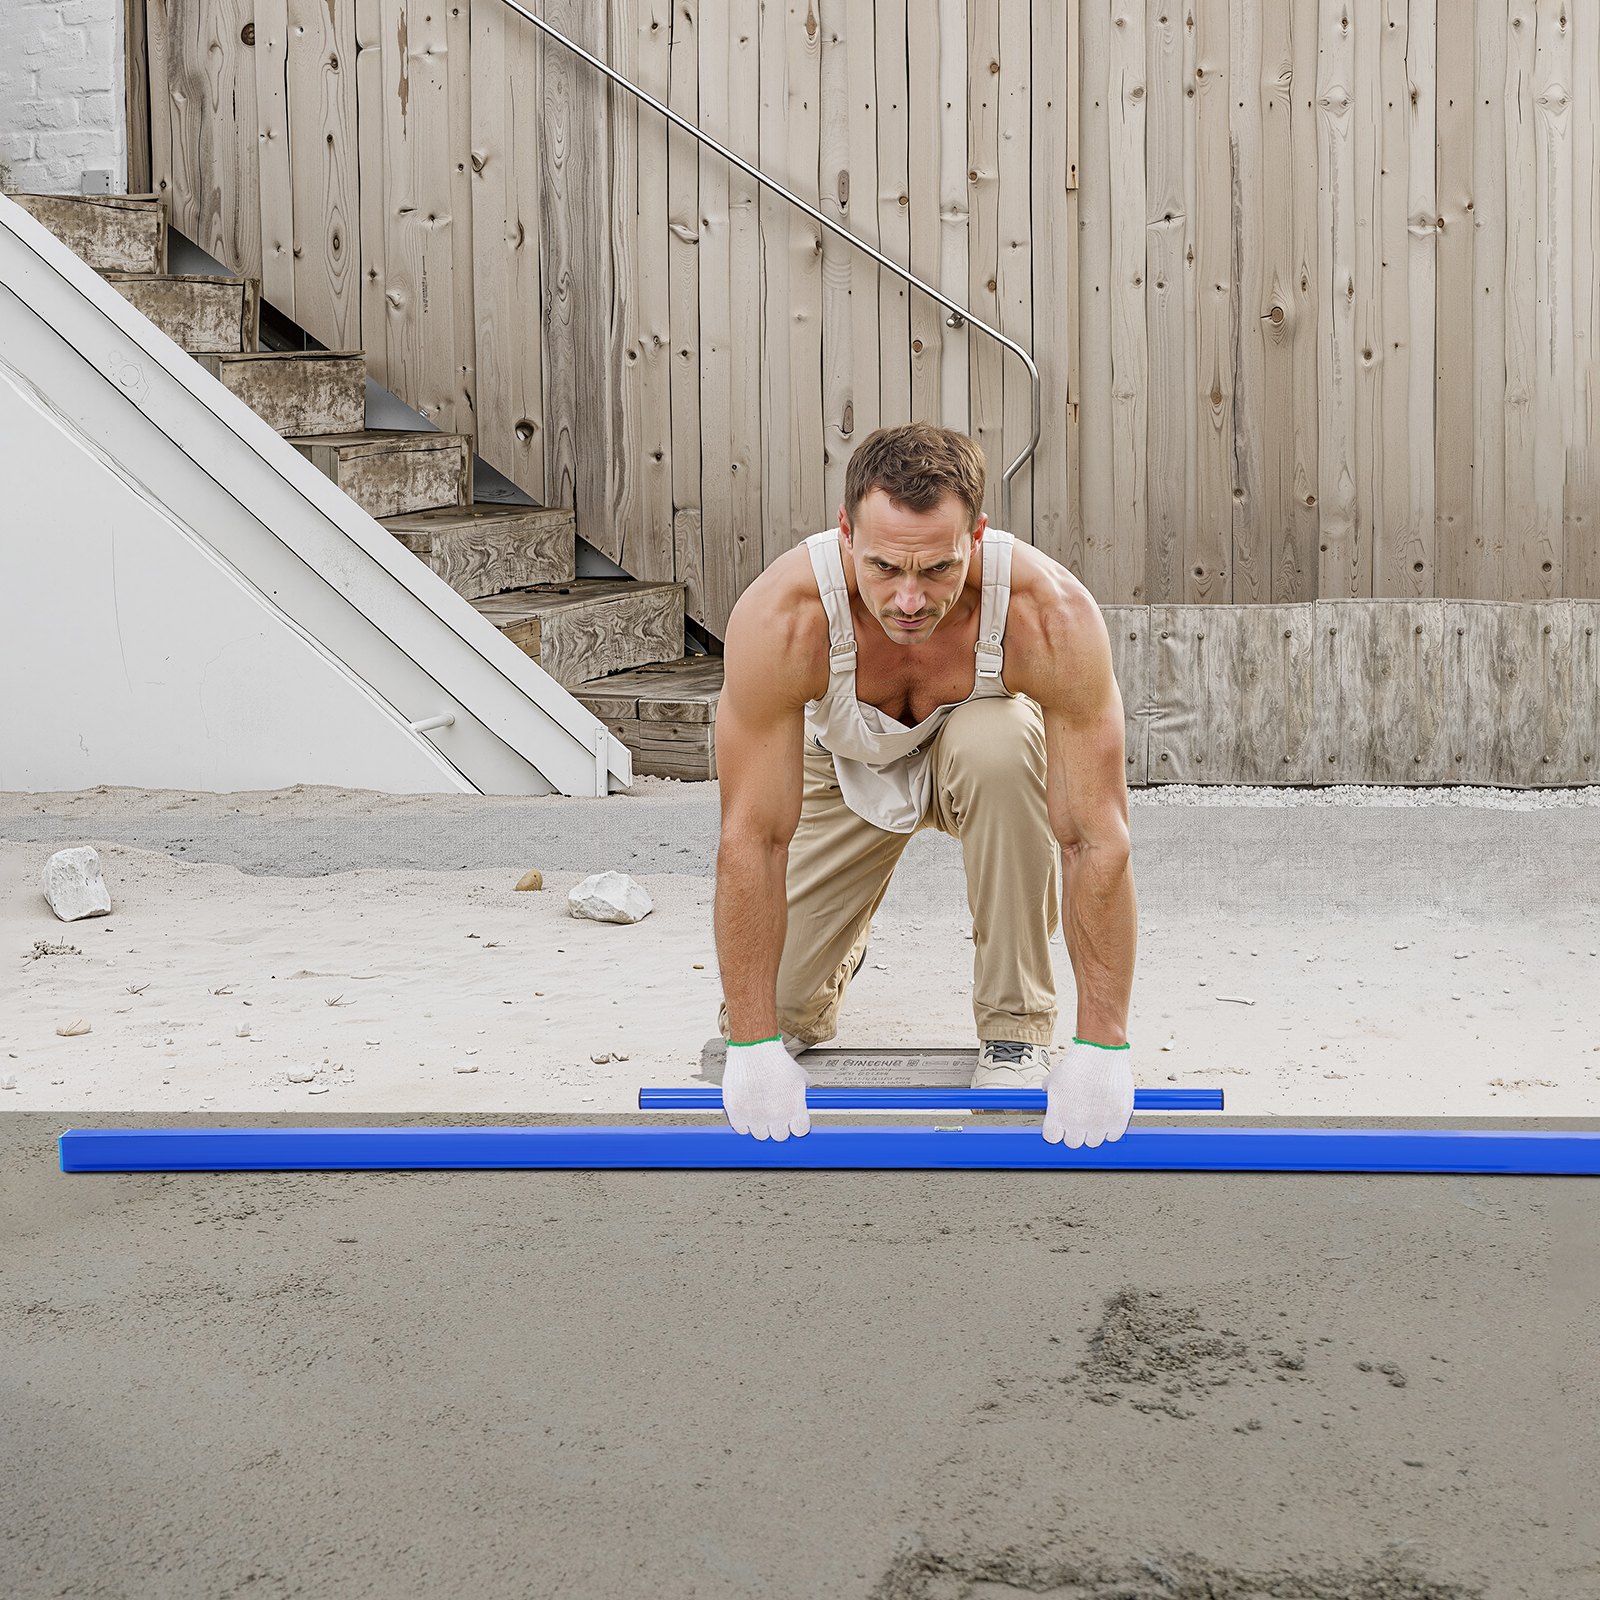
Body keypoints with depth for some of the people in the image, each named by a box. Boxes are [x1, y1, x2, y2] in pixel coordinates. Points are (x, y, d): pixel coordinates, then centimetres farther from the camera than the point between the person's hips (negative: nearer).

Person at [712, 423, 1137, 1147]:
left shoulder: (1050, 617, -39)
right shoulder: (780, 618, -38)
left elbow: (1098, 837, -35)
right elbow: (752, 837, -34)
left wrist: (1102, 1046, -36)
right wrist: (753, 1046, -34)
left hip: (974, 740, -1)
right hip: (841, 764, 1)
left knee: (1001, 748, -37)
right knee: (767, 1012, -7)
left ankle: (1016, 1028, -19)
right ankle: (835, 958, 32)